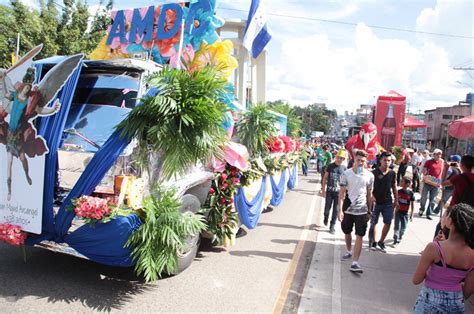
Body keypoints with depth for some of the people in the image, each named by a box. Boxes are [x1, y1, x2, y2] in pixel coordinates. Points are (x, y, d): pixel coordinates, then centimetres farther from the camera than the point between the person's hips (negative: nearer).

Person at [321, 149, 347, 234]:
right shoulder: (330, 166, -2)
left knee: (336, 210, 4)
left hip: (339, 192, 0)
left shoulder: (344, 168, -1)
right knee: (327, 208, 5)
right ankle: (326, 217, 37)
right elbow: (325, 178, 3)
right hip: (329, 191, 0)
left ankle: (332, 226, 17)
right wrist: (323, 189, 0)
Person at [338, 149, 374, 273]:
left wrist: (369, 211, 8)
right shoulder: (346, 174, -7)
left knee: (359, 236, -4)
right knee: (347, 233, 17)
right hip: (347, 209, 1)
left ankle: (355, 263, -2)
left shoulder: (369, 175, -3)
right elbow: (342, 192, -7)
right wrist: (340, 210, -13)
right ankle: (349, 251, 42)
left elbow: (369, 194, 6)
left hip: (362, 211, 0)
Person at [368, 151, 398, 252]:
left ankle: (381, 242, 22)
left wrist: (396, 200, 11)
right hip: (376, 202, -3)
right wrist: (371, 196, -20)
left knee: (388, 223, 3)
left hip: (388, 202, 3)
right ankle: (373, 242, 21)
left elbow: (394, 188, 12)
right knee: (373, 223, 4)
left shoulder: (392, 173, 3)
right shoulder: (374, 173, -8)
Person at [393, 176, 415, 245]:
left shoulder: (411, 193, -9)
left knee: (403, 227, 11)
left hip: (405, 213, 0)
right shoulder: (399, 191, -5)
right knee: (397, 226, -4)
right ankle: (396, 239, 0)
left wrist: (412, 215, -3)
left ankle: (400, 237, 33)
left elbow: (412, 204, -3)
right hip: (398, 212, 0)